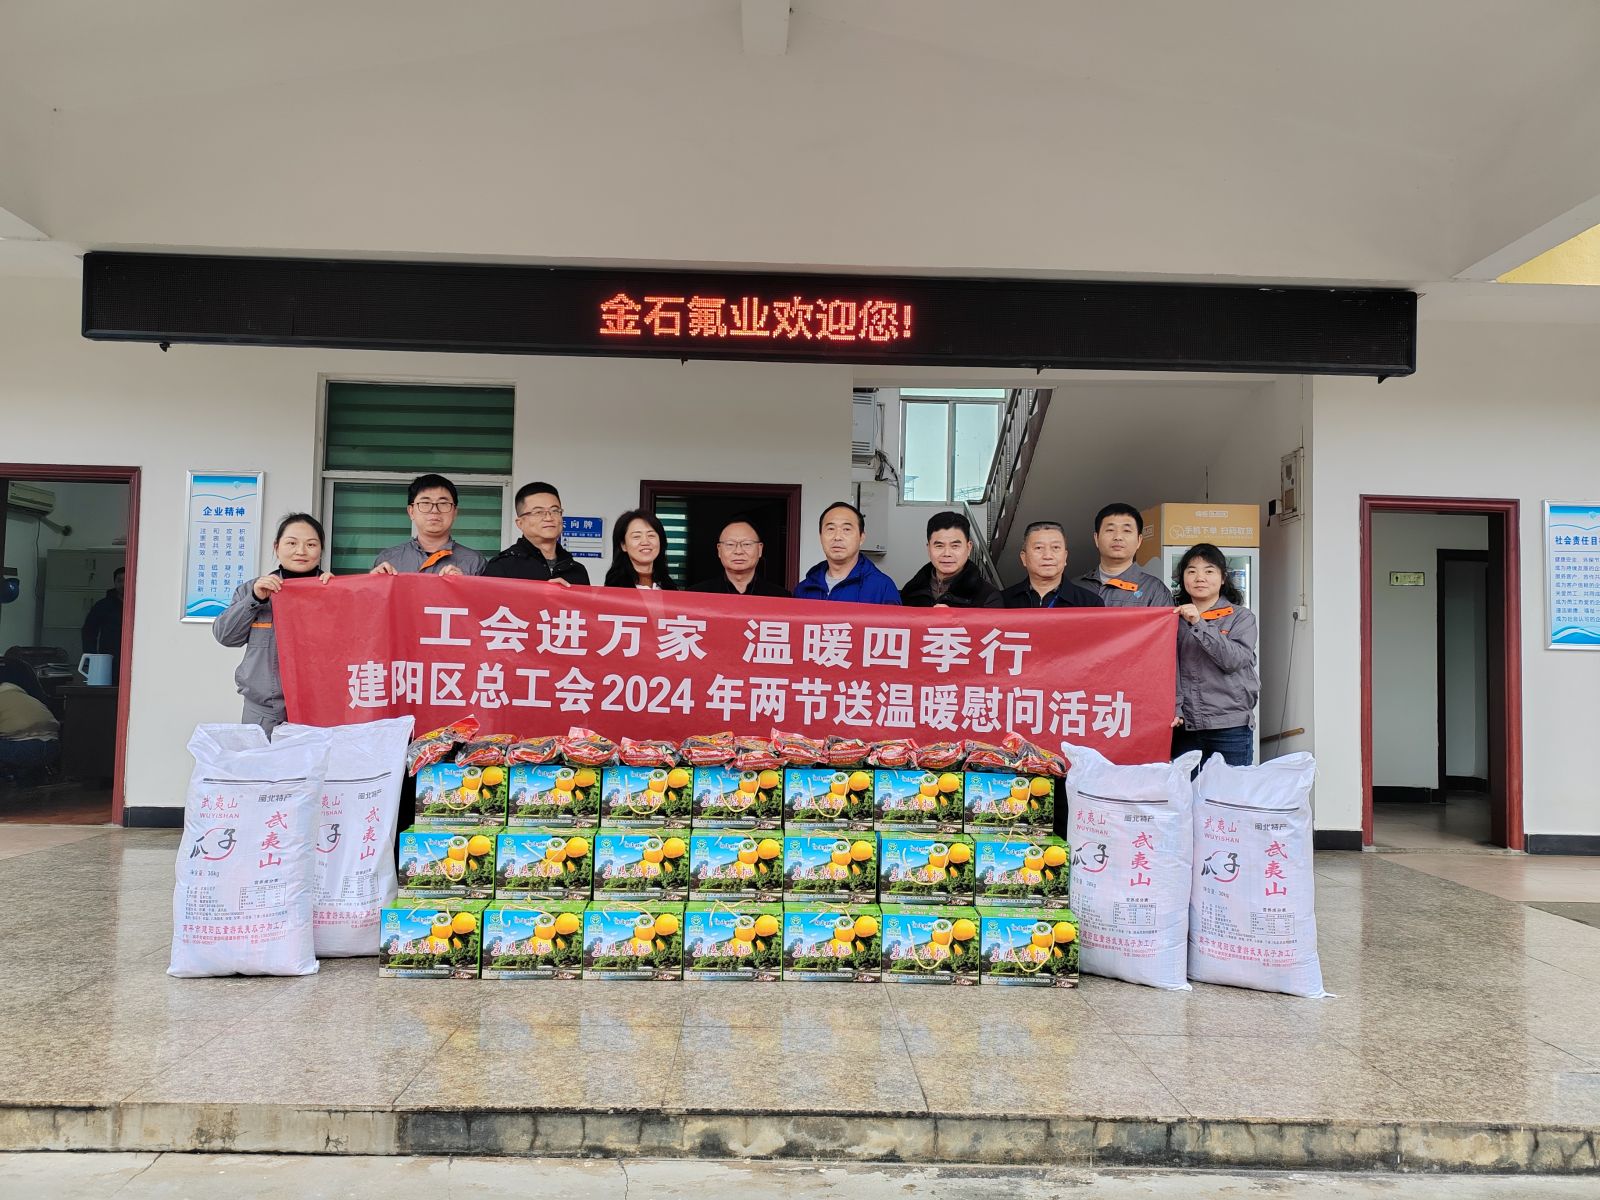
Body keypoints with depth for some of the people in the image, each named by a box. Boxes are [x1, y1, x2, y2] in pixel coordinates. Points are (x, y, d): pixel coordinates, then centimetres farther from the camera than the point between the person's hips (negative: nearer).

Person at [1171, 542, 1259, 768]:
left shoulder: (1241, 617, 5)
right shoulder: (1176, 618, 11)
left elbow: (1234, 659, -11)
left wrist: (1199, 624, -16)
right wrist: (1173, 710, -9)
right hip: (1184, 727, 2)